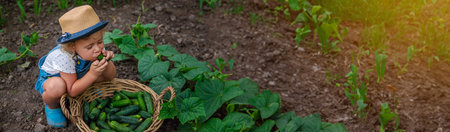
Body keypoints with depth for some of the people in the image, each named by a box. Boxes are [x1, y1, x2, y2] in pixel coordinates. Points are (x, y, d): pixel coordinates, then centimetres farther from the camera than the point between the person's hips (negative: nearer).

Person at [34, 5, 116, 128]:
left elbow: (109, 77, -14)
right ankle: (51, 105, -4)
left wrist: (106, 62, -37)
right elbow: (72, 92, -32)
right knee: (57, 86, -40)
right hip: (49, 78, -5)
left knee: (109, 71, -11)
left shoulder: (97, 47, -24)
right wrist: (92, 75, -45)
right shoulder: (64, 57, -40)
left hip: (78, 76, 6)